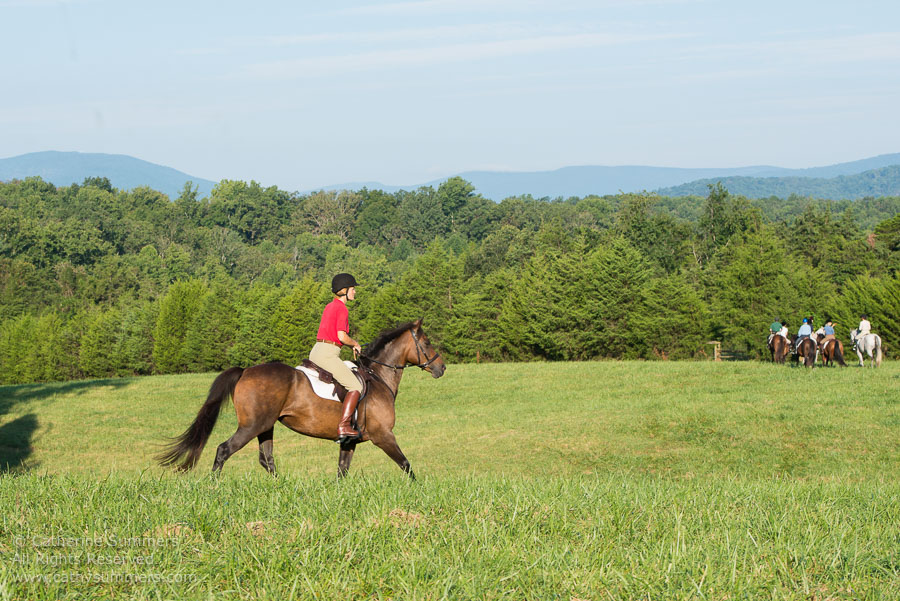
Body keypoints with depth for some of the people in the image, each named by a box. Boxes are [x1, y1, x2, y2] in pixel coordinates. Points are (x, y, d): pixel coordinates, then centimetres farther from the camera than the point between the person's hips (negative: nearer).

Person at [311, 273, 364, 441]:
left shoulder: (329, 307, 19)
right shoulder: (342, 309, -9)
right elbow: (342, 336, -18)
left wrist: (351, 345, 19)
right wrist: (355, 344, 1)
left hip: (315, 352, 10)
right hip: (328, 354, -10)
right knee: (355, 386, -11)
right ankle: (343, 426, -22)